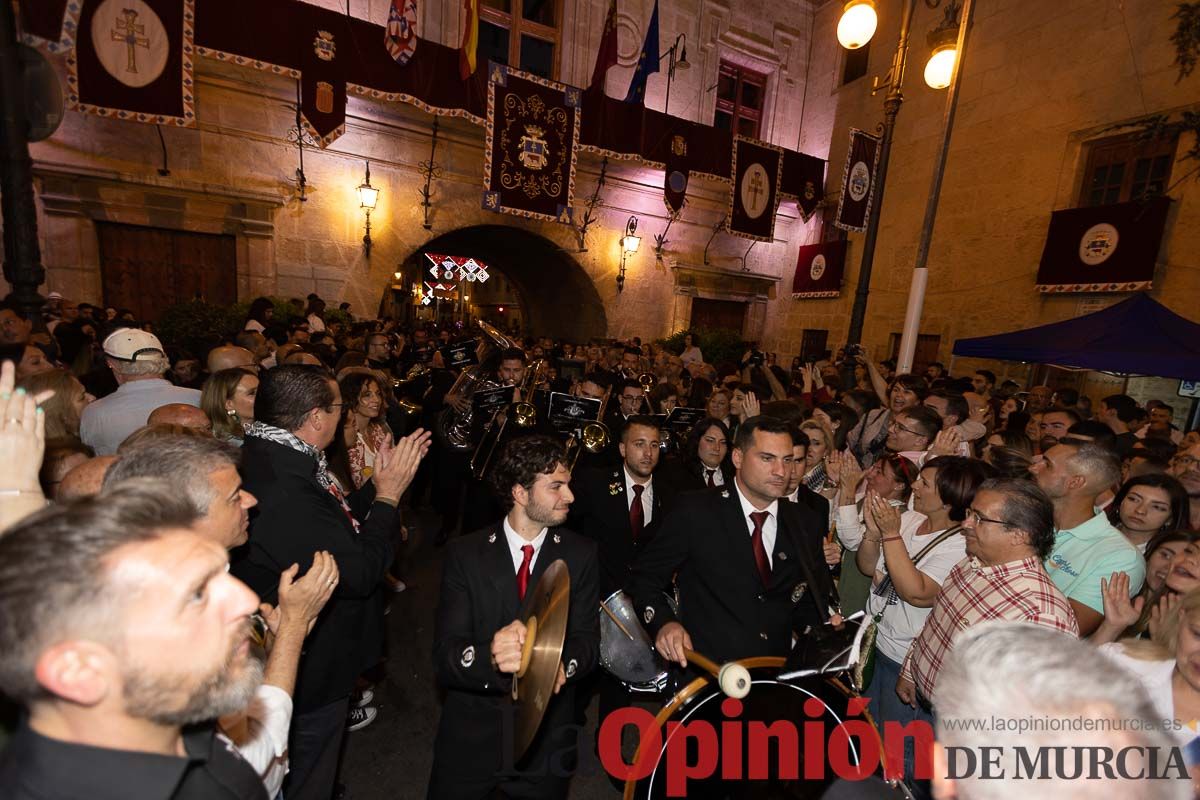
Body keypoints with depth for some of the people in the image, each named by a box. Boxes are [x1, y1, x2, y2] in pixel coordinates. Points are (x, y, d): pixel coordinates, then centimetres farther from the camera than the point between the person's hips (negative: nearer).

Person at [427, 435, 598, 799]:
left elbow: (587, 638, -8)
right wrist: (489, 657, -37)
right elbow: (443, 659, -16)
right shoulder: (464, 553, -11)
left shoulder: (581, 554, -7)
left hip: (546, 742, 1)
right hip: (470, 739, 0)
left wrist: (564, 665, -31)